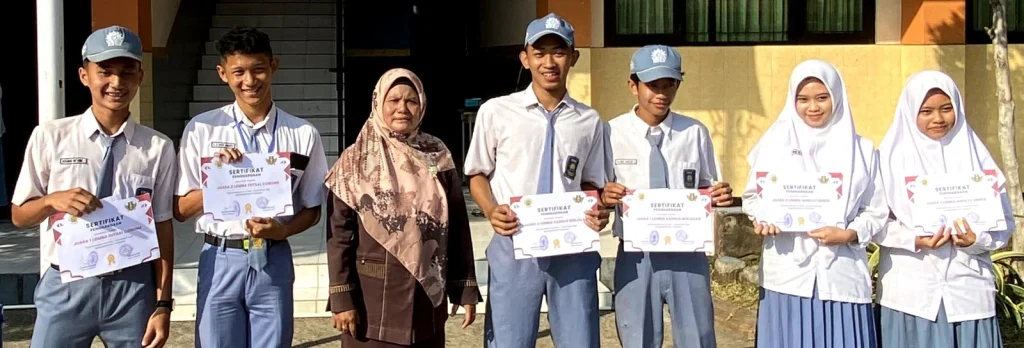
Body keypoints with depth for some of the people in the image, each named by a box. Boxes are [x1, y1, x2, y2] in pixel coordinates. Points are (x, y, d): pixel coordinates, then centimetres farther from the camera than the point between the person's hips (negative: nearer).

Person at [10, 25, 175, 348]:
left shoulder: (159, 148, -3)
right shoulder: (49, 136, -2)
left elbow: (162, 226, 1)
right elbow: (19, 215, 6)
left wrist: (163, 303, -1)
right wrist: (52, 200, -15)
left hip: (133, 289, 0)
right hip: (66, 288, 0)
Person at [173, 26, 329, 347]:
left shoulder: (303, 134, 0)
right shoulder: (201, 129, 0)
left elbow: (312, 209, 7)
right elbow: (180, 210, 3)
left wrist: (282, 230, -12)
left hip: (274, 261, 0)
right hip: (220, 261, 0)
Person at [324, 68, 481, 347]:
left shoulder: (437, 158, 5)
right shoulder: (356, 161, -1)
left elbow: (458, 228, 6)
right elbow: (339, 233, -4)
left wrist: (466, 290, 2)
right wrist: (342, 298, -11)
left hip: (427, 292, 2)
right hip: (372, 293, -2)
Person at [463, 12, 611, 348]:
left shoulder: (589, 121, 5)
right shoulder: (496, 111, 0)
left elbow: (590, 183, 14)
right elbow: (478, 175, 8)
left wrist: (598, 212, -8)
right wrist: (492, 211, -11)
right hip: (515, 247, -1)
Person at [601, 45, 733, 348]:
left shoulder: (695, 133, 2)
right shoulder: (612, 133, -4)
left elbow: (707, 190, 9)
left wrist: (719, 195, -13)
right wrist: (605, 196, -20)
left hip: (687, 255, 1)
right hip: (636, 257, -1)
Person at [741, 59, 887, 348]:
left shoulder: (861, 150, 7)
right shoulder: (776, 142, 6)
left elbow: (876, 211, 6)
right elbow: (753, 196, 8)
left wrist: (849, 234, -12)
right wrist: (762, 218, -13)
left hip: (842, 274, 1)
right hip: (789, 273, 0)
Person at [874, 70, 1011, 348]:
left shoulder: (975, 155, 6)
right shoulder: (892, 156, 1)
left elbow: (1003, 220, 5)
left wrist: (977, 239, -14)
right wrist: (915, 240, -15)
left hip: (968, 288, 1)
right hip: (910, 289, -1)